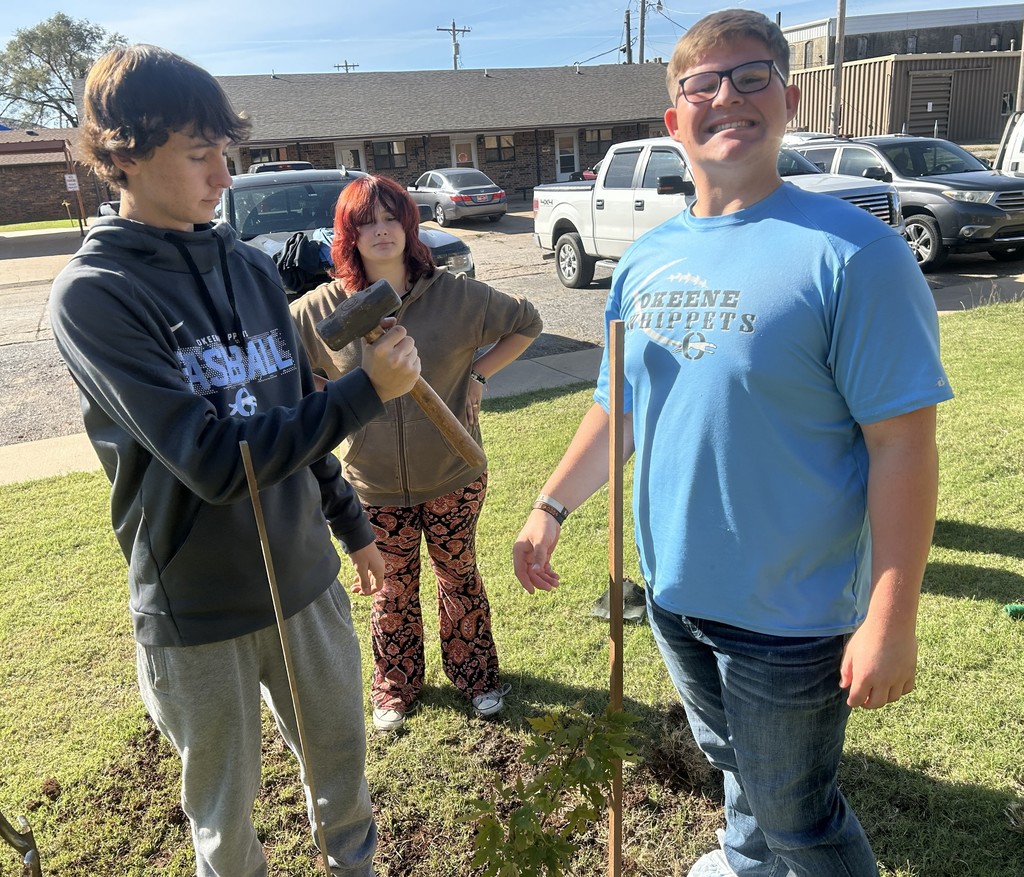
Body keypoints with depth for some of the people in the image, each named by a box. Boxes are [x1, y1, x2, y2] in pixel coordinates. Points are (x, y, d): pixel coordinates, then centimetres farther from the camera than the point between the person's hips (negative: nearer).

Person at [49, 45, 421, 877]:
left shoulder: (251, 267, 2)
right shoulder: (93, 294, -17)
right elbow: (214, 459, -25)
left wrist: (352, 526, 16)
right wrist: (368, 389, -26)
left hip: (306, 581, 5)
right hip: (197, 616, -5)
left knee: (340, 755, 23)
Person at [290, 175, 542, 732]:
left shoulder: (456, 295, -8)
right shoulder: (322, 309, -8)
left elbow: (527, 323, 6)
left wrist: (480, 373, -4)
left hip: (453, 477, 0)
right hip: (375, 486, 0)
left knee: (459, 578, 17)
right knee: (393, 592, 15)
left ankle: (475, 676, 39)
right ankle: (394, 690, 38)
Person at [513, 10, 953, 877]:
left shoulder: (850, 251, -17)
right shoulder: (647, 258, 2)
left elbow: (902, 444, -17)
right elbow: (616, 407, 11)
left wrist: (891, 618, -18)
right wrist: (550, 509, 9)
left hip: (789, 612, -6)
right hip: (673, 587, 6)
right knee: (733, 764, 29)